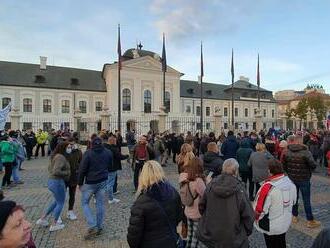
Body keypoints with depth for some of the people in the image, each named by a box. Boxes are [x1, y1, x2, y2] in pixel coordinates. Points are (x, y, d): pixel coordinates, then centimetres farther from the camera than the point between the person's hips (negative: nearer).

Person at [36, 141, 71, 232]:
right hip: (58, 182, -10)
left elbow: (49, 168, 19)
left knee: (57, 201, 26)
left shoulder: (55, 156, 9)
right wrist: (66, 173, -15)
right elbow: (56, 172, -28)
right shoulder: (60, 157, -23)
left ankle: (42, 219, 32)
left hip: (51, 181, 10)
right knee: (60, 203, 9)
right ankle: (54, 225, 21)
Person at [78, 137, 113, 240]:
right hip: (103, 181, 4)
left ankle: (92, 227, 5)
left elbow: (82, 169, -12)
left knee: (84, 203, 13)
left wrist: (80, 183, -1)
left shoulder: (88, 153, -14)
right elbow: (110, 166, 11)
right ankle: (99, 227, 23)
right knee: (100, 204, 13)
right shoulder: (108, 152, -1)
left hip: (90, 182, -4)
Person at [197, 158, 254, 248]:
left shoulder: (211, 185, -8)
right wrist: (248, 231, 8)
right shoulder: (239, 188, -18)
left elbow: (201, 206, 1)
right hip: (232, 239, -2)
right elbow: (247, 214, -11)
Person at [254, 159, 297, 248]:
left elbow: (259, 210, -26)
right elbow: (293, 202, 7)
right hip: (286, 223, 6)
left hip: (271, 227, -6)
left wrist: (255, 217, -6)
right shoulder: (290, 183, -9)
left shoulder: (268, 187, -32)